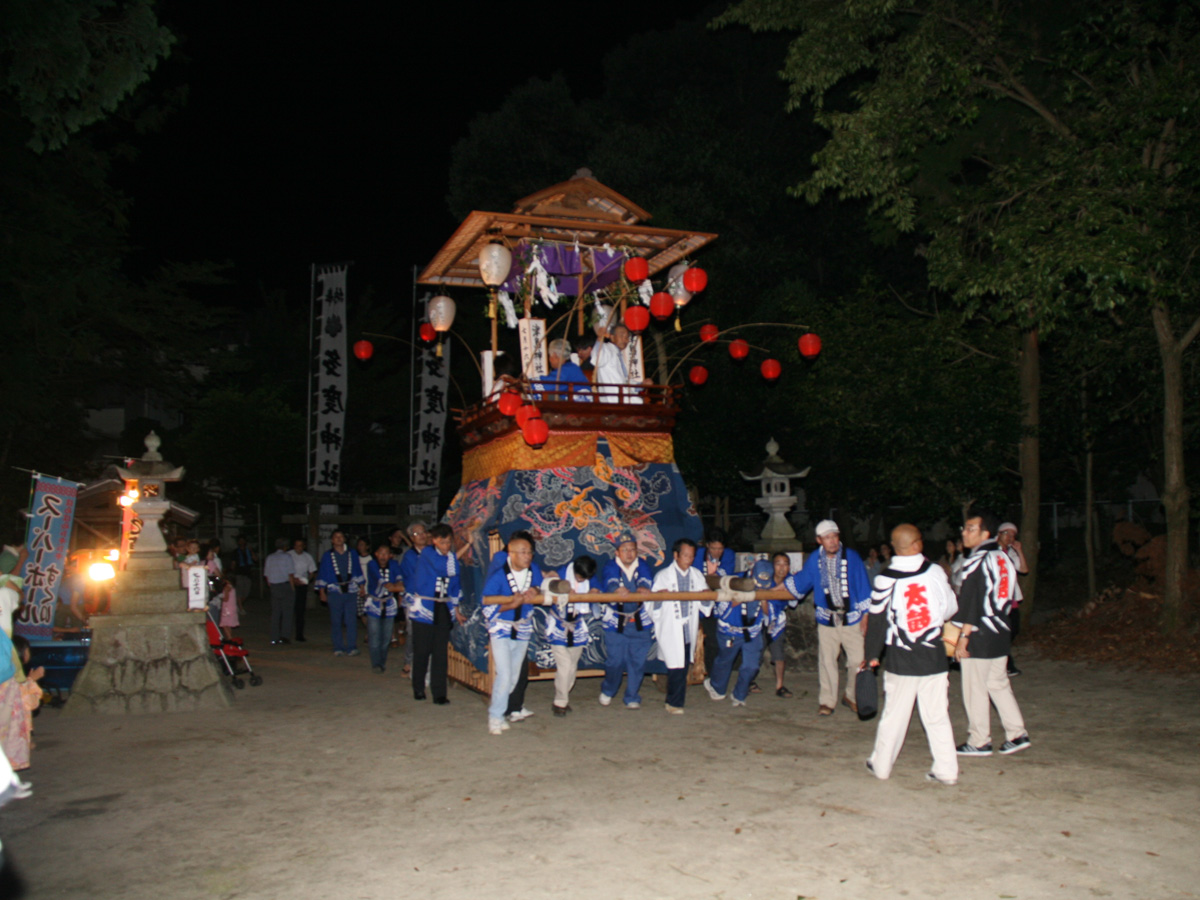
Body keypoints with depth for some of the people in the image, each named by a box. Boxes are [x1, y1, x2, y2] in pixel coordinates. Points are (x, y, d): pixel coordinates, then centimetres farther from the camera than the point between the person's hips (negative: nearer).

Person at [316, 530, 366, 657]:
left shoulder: (352, 554, 13)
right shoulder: (327, 555, 8)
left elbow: (358, 572, 18)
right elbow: (322, 574, 9)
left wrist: (362, 587, 13)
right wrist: (322, 592, 4)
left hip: (351, 591, 1)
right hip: (334, 592, -1)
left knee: (351, 620, -5)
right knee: (336, 621, 1)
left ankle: (352, 647, 0)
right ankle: (338, 648, 8)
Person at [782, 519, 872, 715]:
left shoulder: (852, 557, -8)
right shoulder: (814, 560, 1)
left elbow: (863, 588, -3)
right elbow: (799, 582, 17)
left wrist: (865, 616, -3)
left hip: (852, 619, -2)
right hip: (827, 619, 2)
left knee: (858, 660, -2)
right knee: (826, 661, 5)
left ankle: (851, 696, 20)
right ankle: (826, 701, 18)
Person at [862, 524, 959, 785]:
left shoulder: (885, 578, -9)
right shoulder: (935, 572, -4)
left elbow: (877, 619, -3)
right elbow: (951, 608, 7)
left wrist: (872, 655, 7)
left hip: (900, 658, -1)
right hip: (934, 656, 1)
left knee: (894, 714, 9)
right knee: (937, 715, 7)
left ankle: (881, 765, 20)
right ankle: (946, 770, 9)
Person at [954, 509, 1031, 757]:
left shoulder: (976, 561, -16)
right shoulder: (1003, 558, 10)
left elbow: (970, 604, -19)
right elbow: (1007, 599, 15)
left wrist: (963, 637, -16)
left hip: (979, 636, -8)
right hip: (1001, 634, 9)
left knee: (975, 689, 2)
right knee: (998, 683, 17)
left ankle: (979, 741, 9)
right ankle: (1017, 733, 17)